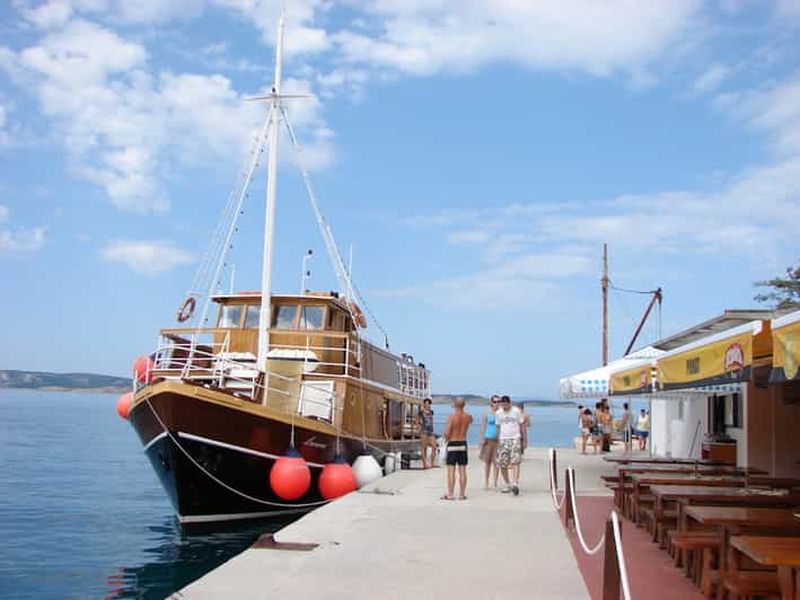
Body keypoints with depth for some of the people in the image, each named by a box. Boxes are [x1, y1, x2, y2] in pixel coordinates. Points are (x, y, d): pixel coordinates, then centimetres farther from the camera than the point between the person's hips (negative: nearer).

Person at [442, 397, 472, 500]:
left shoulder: (451, 417, -14)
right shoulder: (468, 416, 1)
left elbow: (447, 433, -19)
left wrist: (446, 438, 2)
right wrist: (462, 411, 21)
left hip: (452, 444, -4)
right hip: (463, 444, 4)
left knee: (451, 470, 0)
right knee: (462, 470, 8)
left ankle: (450, 494, 0)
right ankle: (462, 494, 11)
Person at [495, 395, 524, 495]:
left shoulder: (516, 411, -1)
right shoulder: (498, 413, 5)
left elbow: (520, 425, 8)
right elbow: (498, 426, 12)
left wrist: (521, 439, 9)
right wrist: (498, 440, 9)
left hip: (515, 438, -3)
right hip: (503, 439, 3)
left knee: (515, 462, -16)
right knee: (502, 464, 1)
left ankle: (515, 484, -22)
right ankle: (508, 485, 16)